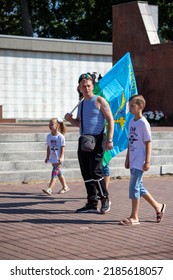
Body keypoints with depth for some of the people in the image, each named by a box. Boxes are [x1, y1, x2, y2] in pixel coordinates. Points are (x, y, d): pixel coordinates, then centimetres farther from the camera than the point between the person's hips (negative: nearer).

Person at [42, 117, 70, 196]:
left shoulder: (60, 137, -12)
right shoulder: (49, 136, 6)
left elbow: (62, 148, -11)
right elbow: (48, 147, 13)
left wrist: (61, 157, -17)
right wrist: (47, 157, 12)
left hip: (58, 158, -7)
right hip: (52, 158, 7)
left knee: (54, 173, -13)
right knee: (58, 173, 16)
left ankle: (49, 189, -20)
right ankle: (65, 187, 30)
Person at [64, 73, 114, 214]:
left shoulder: (99, 101, -2)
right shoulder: (82, 104, 18)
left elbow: (110, 120, -6)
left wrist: (109, 140, -16)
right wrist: (70, 119, 7)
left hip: (97, 140, -7)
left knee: (95, 171, -14)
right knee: (86, 174, 5)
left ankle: (105, 199, 3)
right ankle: (92, 204, 11)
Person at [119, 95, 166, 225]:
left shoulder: (143, 123, -12)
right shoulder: (131, 122, 12)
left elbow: (148, 143, -12)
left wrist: (147, 161, -14)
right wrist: (127, 159, 20)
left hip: (140, 161, -9)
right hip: (133, 160, 9)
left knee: (134, 186, -9)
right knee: (139, 186, 14)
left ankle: (134, 217, -2)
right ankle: (158, 206, 30)